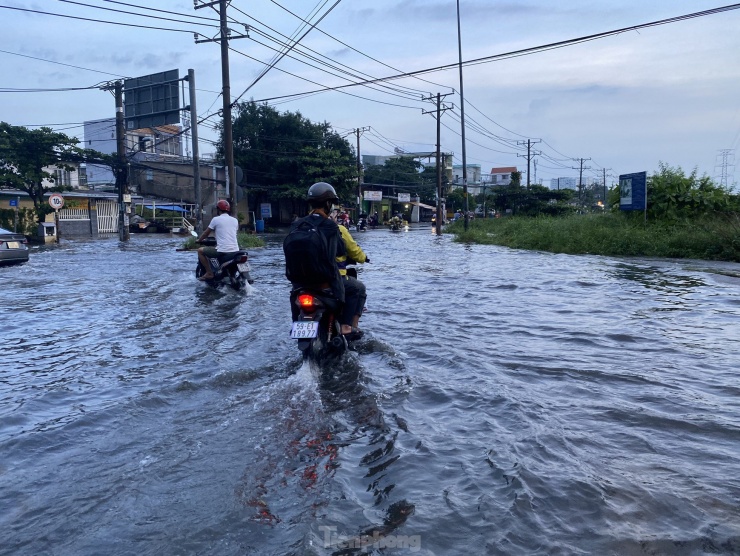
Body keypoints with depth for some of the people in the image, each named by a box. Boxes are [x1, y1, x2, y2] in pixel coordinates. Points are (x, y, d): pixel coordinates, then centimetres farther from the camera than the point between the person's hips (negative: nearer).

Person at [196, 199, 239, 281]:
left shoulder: (216, 219, -1)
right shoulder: (235, 220, 13)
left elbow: (206, 233, 7)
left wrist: (199, 240, 27)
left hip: (222, 251, -6)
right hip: (235, 251, 6)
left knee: (200, 250, 12)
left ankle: (209, 273, 5)